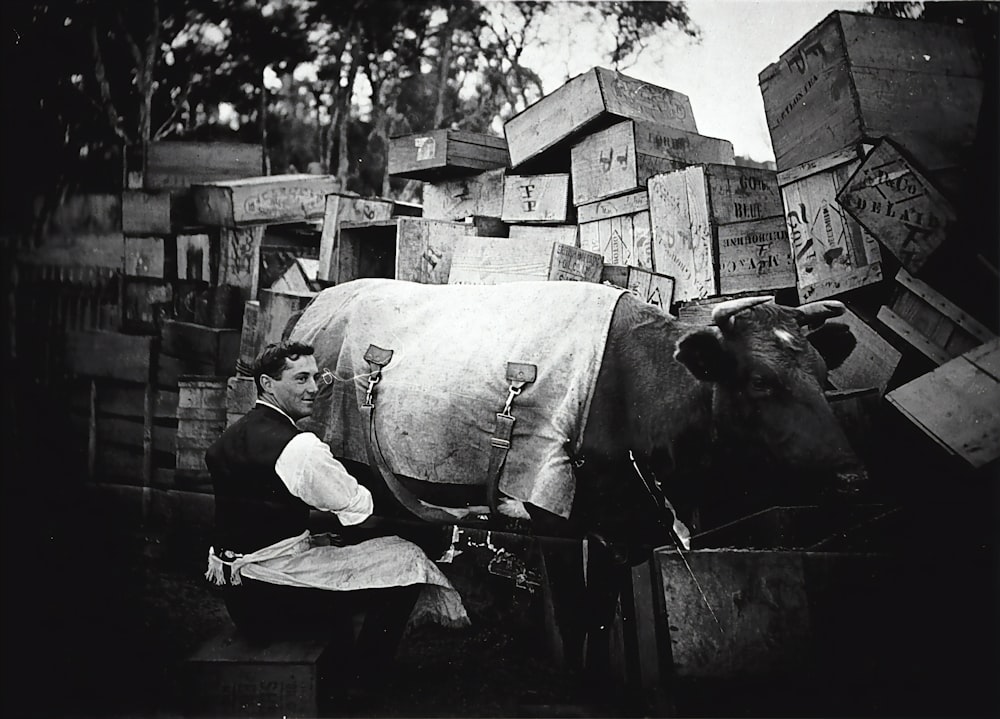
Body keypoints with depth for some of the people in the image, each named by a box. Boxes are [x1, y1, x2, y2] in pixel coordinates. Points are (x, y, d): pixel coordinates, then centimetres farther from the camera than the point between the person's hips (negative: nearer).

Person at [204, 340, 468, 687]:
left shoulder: (228, 438, 10)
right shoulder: (297, 446, -19)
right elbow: (359, 508, -10)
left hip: (237, 597, 10)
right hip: (270, 597, -10)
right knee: (406, 561, -7)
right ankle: (359, 687, 7)